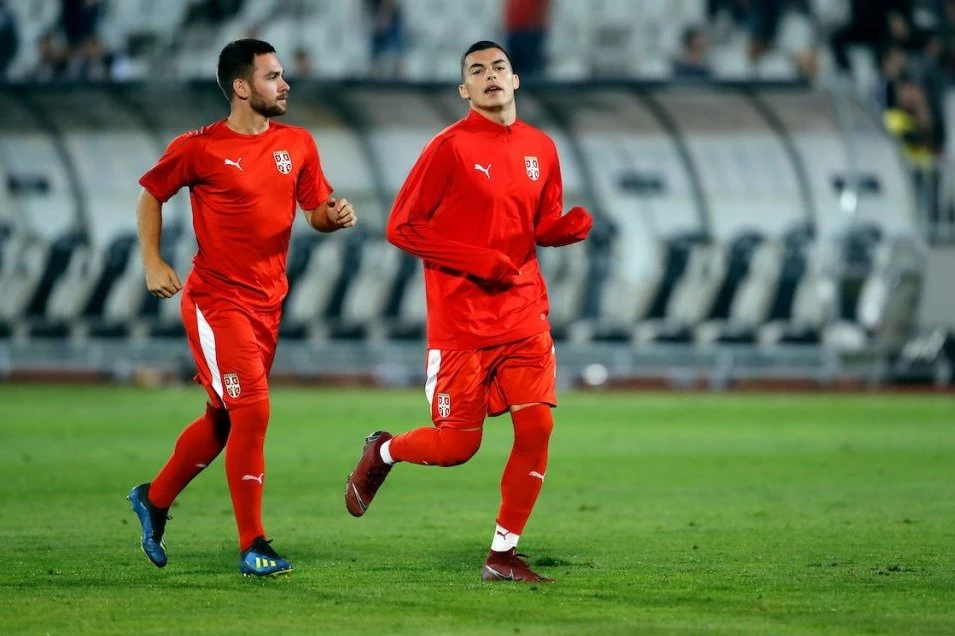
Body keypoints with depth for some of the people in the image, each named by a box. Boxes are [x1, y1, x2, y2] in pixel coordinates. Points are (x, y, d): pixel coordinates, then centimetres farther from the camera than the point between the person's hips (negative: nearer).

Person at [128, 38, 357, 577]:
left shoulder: (297, 145, 6)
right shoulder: (199, 149, -9)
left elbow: (316, 210, 13)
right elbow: (151, 195, 5)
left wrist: (334, 215, -10)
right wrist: (153, 263, -4)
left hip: (267, 304, 6)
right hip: (217, 302, -6)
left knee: (225, 418, 15)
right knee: (253, 412, -14)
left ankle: (155, 499, 36)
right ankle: (253, 546, -6)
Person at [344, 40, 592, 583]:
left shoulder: (540, 149, 8)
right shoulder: (451, 147, -9)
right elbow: (401, 228, -9)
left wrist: (573, 226, -6)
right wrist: (479, 261, -16)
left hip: (524, 314, 5)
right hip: (461, 321, -5)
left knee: (537, 425, -8)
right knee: (459, 444, -2)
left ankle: (504, 554, 4)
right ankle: (382, 453, 31)